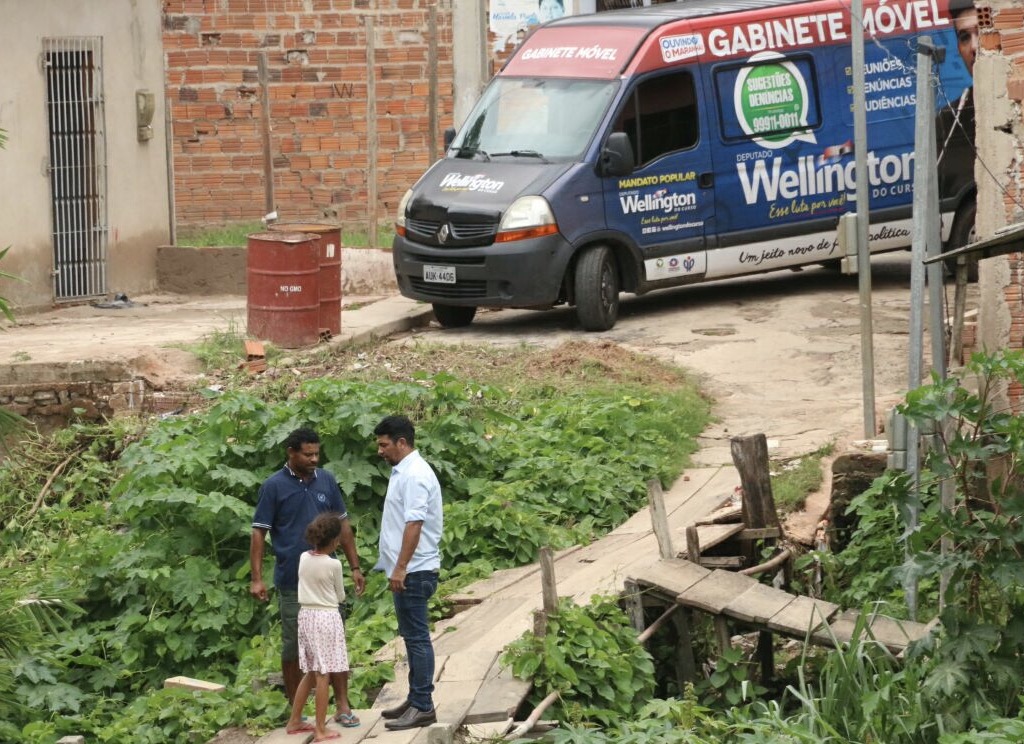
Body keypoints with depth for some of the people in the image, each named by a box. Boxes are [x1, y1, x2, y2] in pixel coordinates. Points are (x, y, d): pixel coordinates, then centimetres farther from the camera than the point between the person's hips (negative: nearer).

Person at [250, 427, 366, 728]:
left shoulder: (326, 481, 4)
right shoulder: (274, 486, -6)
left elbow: (343, 525, 11)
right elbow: (259, 533, -5)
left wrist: (355, 567, 9)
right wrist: (256, 578, -12)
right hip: (292, 583, -3)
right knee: (293, 646, 7)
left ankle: (343, 706, 9)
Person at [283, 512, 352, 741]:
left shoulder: (304, 558, 1)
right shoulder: (333, 564, -13)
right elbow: (340, 596, 0)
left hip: (306, 615, 6)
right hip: (326, 618, -6)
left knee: (311, 672, 18)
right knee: (323, 675, -4)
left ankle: (294, 721, 23)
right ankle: (321, 729, -4)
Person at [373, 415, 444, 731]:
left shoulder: (414, 475, -17)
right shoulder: (404, 472, 15)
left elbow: (414, 524, -24)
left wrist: (401, 568, -26)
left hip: (413, 571, -11)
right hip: (407, 570, 11)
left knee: (416, 637, -8)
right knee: (413, 636, 15)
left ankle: (423, 707, -6)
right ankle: (416, 699, 22)